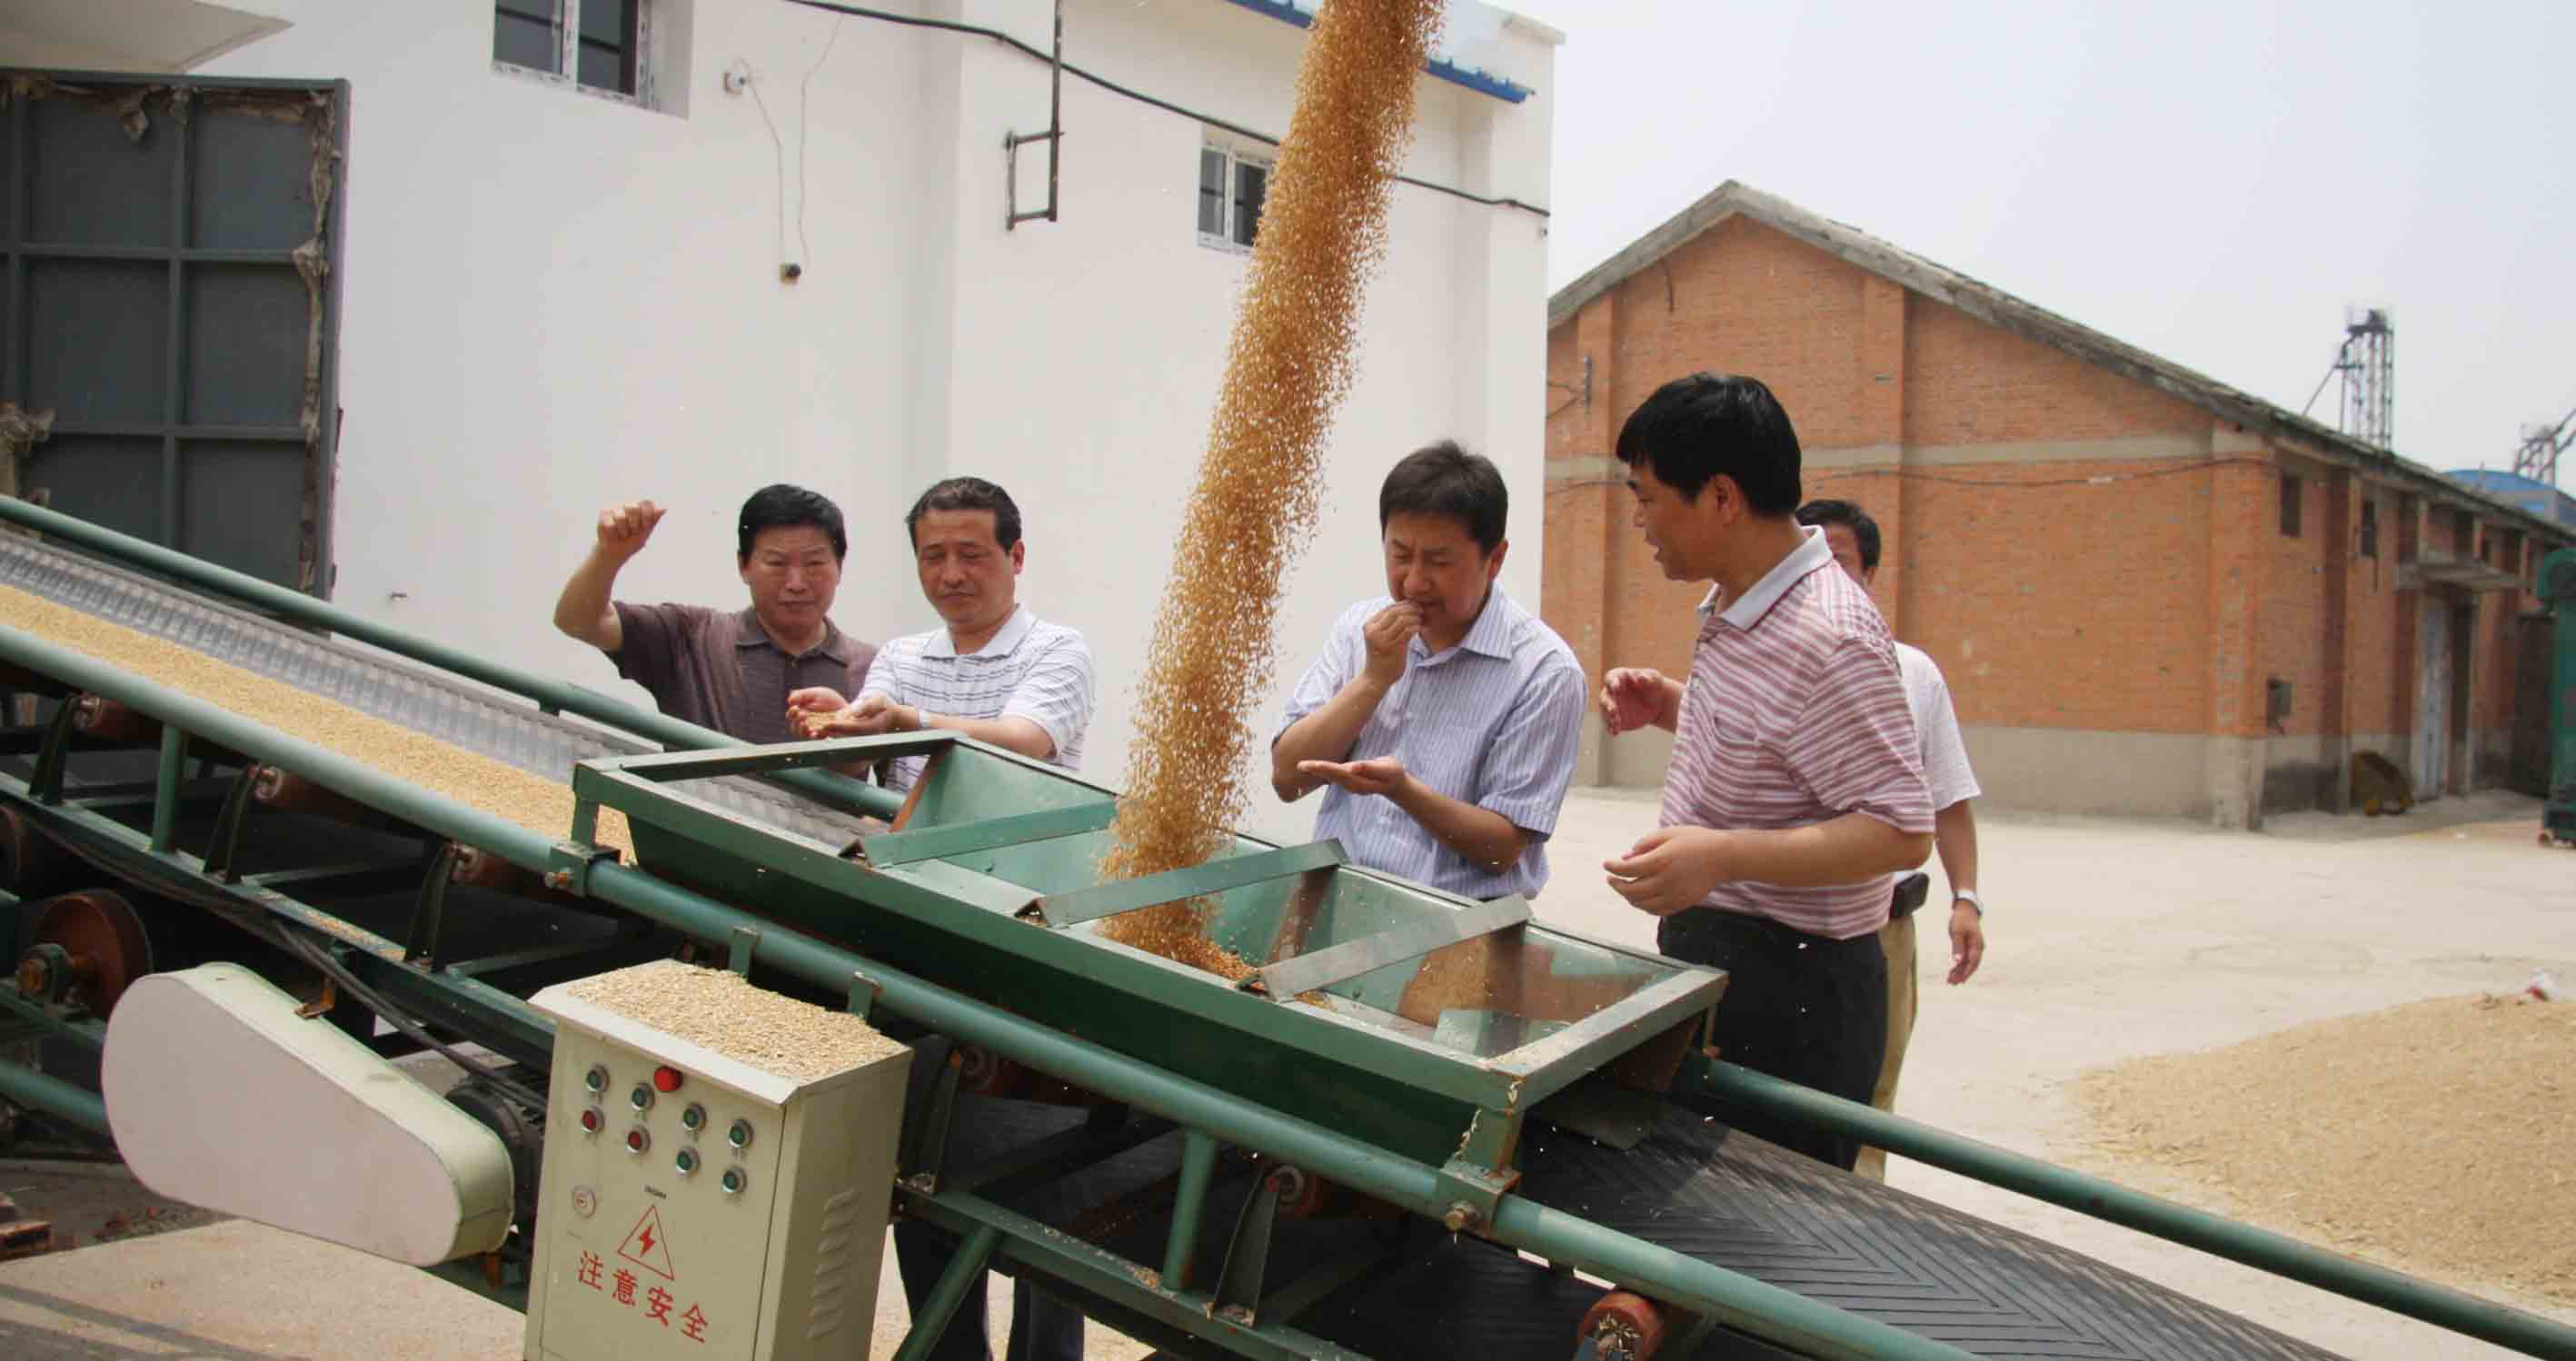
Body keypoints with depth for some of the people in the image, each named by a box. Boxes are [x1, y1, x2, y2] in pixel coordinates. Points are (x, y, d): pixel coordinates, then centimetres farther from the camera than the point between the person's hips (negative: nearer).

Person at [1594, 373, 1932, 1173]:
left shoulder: (1829, 638, -23)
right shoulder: (1738, 608, 9)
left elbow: (1901, 832, -24)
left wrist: (1724, 855, -33)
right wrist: (1669, 706, 7)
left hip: (1790, 985, -10)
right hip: (1708, 956, 10)